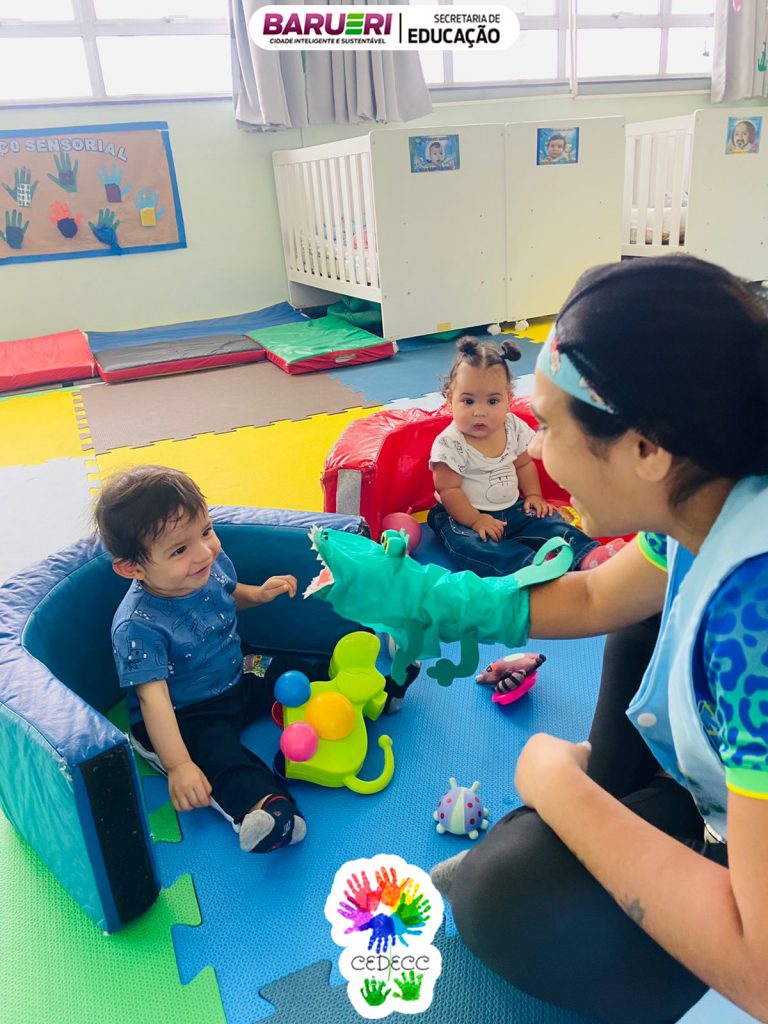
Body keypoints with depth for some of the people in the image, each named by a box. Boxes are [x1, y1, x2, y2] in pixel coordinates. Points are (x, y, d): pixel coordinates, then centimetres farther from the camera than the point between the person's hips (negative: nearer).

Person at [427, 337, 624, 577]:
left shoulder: (514, 427, -2)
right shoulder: (450, 443, -19)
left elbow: (524, 464, 14)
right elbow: (448, 490, -18)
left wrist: (533, 495, 3)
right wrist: (476, 521, -22)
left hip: (511, 508, 6)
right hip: (463, 515, -6)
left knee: (548, 520, -11)